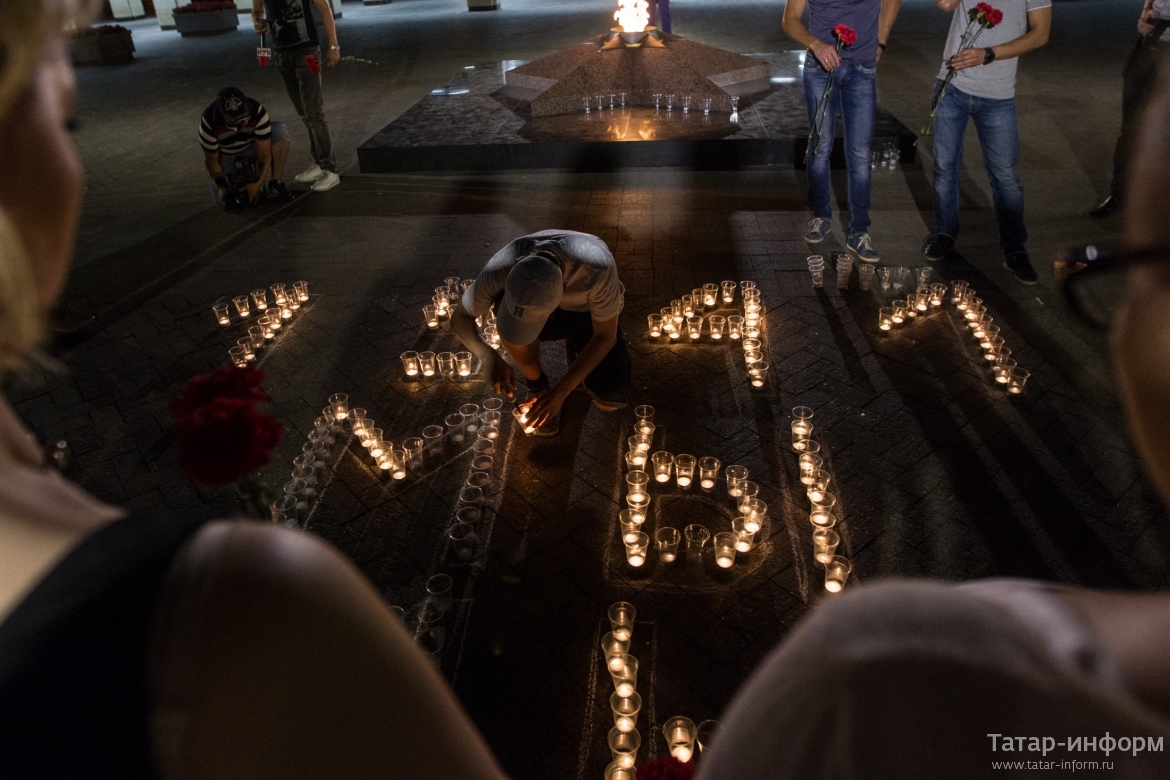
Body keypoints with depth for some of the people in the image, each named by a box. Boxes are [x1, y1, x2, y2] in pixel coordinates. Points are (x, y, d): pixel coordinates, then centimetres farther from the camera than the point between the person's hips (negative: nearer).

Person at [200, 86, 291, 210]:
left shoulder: (257, 112, -33)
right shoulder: (208, 122, -33)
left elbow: (265, 155, -28)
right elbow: (211, 161, -19)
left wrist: (258, 184, -35)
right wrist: (222, 185, -28)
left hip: (252, 148, 1)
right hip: (225, 156, -1)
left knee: (280, 130, -30)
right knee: (223, 201, -18)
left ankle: (276, 185, -20)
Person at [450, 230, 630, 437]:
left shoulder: (597, 267, -41)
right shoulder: (501, 267, -34)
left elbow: (606, 336, -26)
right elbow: (460, 317, -18)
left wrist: (561, 391, -31)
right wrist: (489, 357, -37)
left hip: (589, 314, -1)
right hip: (542, 302, 1)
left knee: (611, 399, -22)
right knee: (506, 313, -35)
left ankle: (578, 353, 12)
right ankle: (538, 387, -8)